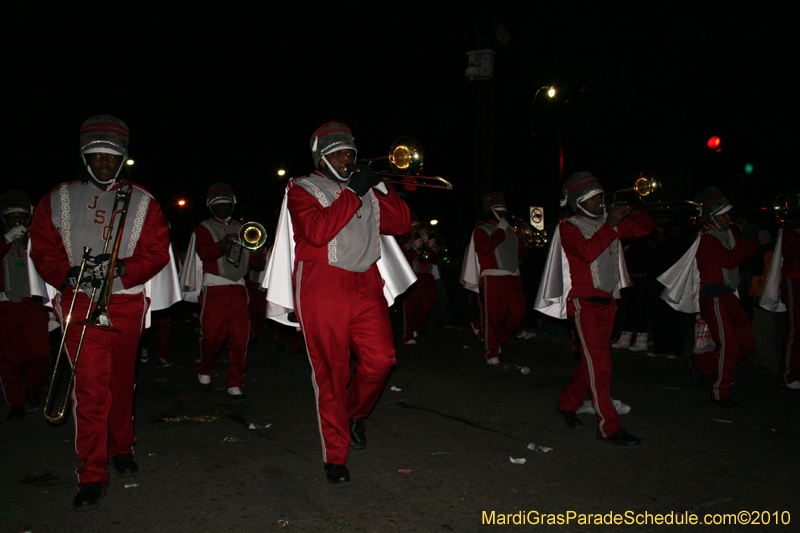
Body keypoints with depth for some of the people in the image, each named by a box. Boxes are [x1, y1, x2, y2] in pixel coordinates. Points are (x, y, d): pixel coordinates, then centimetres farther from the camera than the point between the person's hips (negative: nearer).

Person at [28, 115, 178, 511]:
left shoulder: (142, 203, 7)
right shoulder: (58, 200, 9)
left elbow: (156, 251, 0)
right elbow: (42, 248, 6)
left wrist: (117, 269, -16)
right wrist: (67, 274, -13)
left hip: (126, 303, 1)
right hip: (79, 301, -1)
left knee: (122, 381, 13)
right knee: (90, 385, -9)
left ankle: (121, 447, 34)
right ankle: (92, 475, 0)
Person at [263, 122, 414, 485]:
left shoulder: (365, 191, 22)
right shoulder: (302, 189, 5)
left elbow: (401, 223, 12)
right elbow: (317, 231, -14)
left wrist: (378, 187, 2)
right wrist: (353, 193, -12)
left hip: (366, 284, 5)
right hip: (322, 287, -4)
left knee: (380, 359, -7)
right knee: (331, 373, -2)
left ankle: (355, 413, 25)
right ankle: (335, 457, 10)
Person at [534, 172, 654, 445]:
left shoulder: (608, 222, 14)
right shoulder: (568, 227, -5)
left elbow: (646, 226, 16)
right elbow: (588, 252, -23)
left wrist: (629, 213, -2)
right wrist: (611, 225, -22)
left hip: (607, 300, 7)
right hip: (584, 302, -7)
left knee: (592, 360, 14)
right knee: (599, 362, -10)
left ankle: (567, 403, 32)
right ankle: (608, 427, -7)